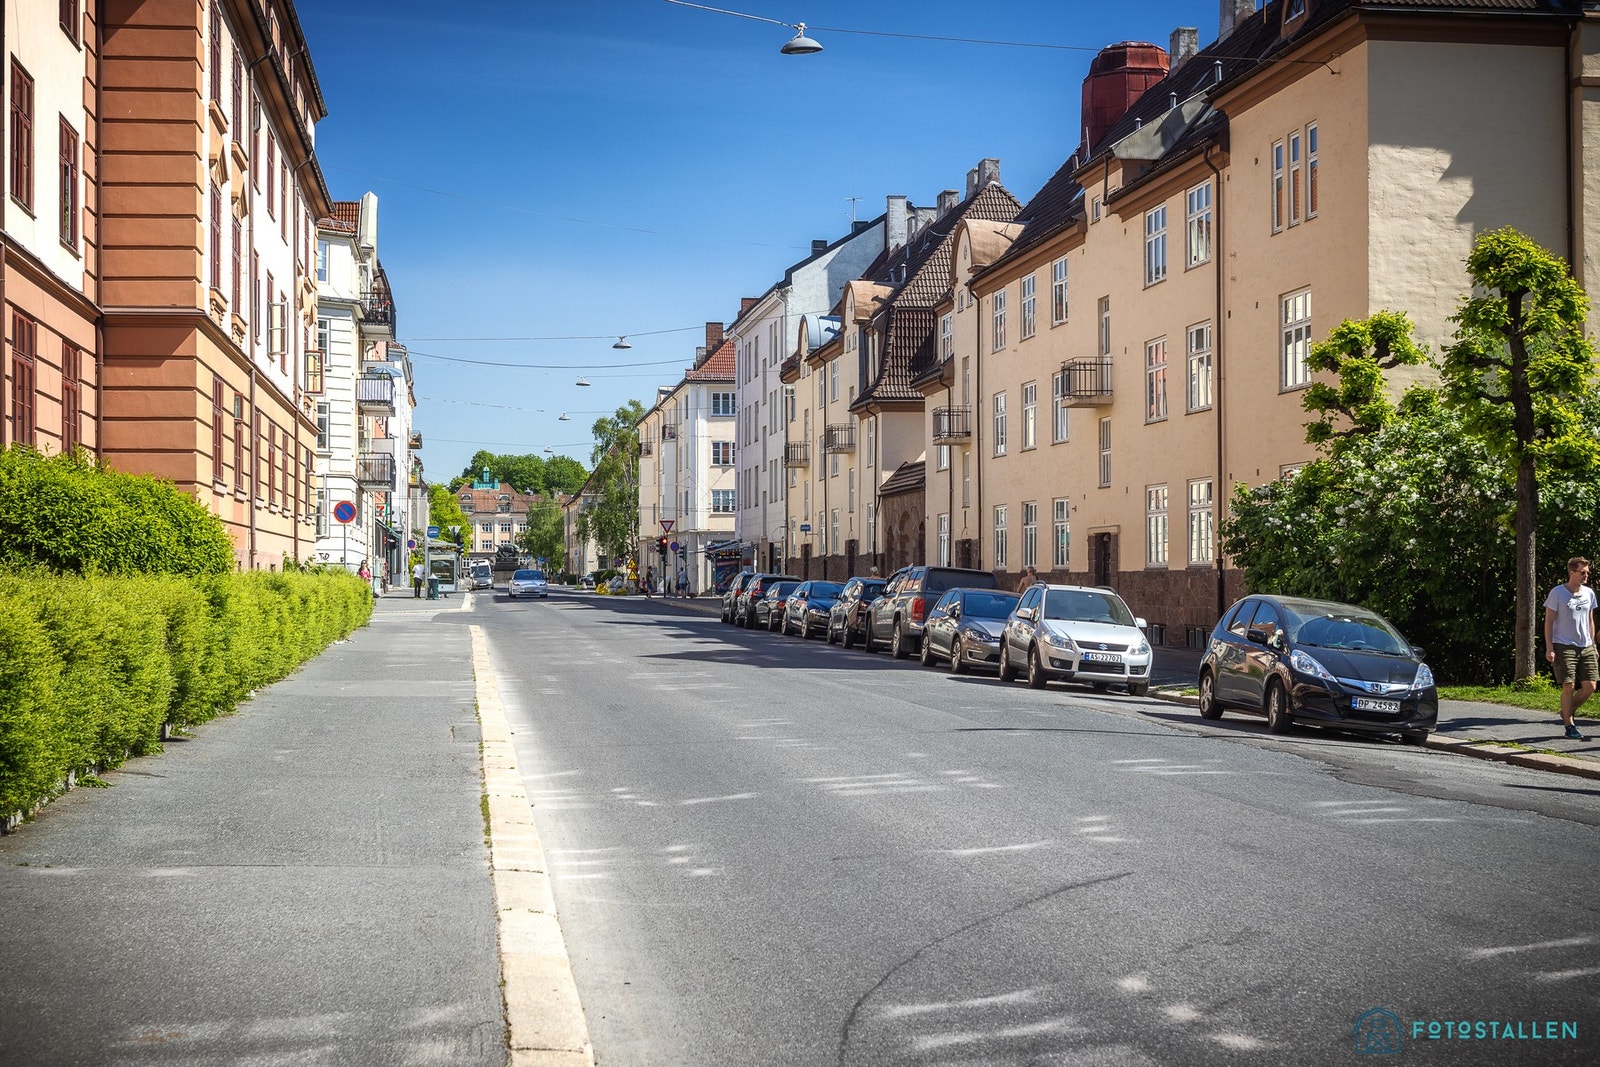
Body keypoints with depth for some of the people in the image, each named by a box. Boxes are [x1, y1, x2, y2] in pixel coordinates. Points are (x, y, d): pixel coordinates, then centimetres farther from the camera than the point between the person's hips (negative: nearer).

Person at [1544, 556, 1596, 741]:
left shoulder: (1589, 593, 11)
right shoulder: (1557, 593, -5)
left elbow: (1590, 621, 19)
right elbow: (1548, 621, -5)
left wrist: (1592, 646, 15)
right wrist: (1549, 648, -11)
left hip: (1586, 647, 5)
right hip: (1564, 646, -5)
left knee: (1590, 686, -2)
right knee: (1569, 686, -8)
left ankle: (1567, 712, 21)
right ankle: (1569, 726, 2)